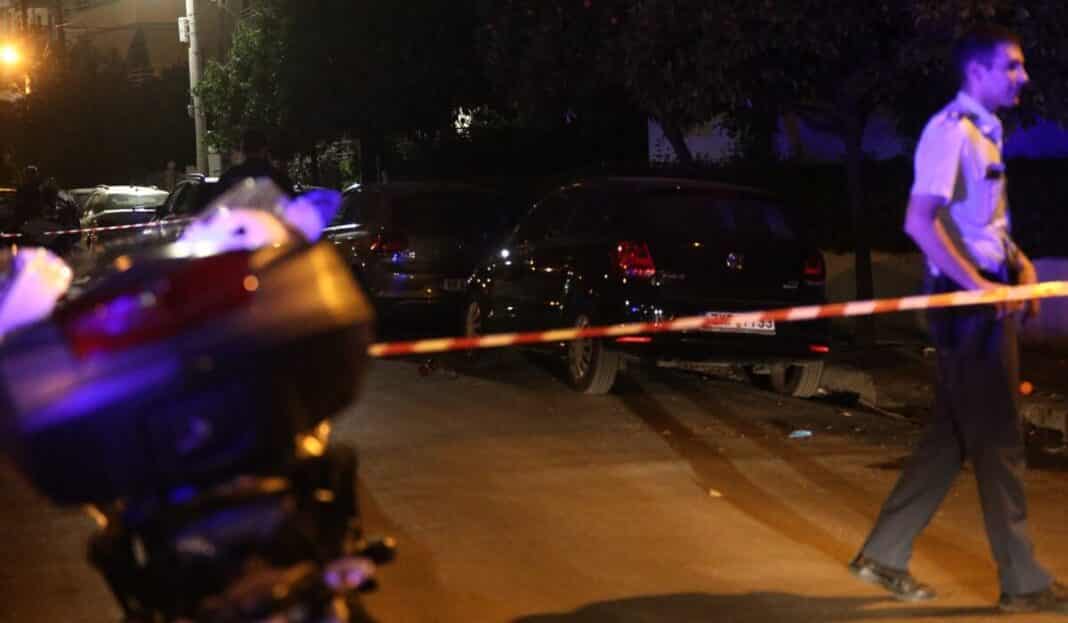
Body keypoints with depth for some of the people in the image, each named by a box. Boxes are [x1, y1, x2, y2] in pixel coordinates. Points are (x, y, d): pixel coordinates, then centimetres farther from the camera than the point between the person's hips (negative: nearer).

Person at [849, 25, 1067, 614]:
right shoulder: (951, 130, -14)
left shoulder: (984, 133, 18)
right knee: (997, 439, -3)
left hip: (988, 297, 10)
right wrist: (978, 284, -26)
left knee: (951, 435, 12)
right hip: (967, 302, -10)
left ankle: (884, 554, 18)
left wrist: (1017, 261, 9)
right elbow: (920, 220, -23)